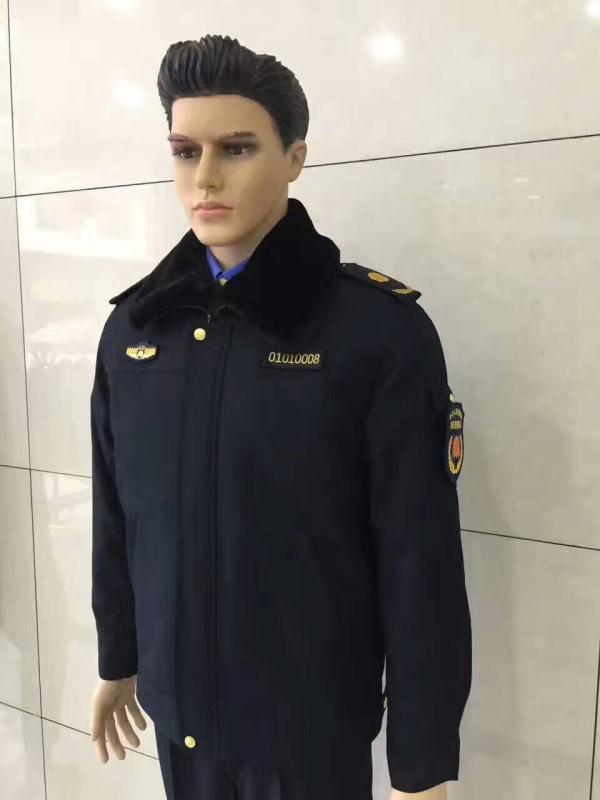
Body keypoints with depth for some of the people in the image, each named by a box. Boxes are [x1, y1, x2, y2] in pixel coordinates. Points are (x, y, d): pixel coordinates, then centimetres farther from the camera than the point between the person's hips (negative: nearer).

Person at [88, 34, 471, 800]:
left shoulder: (382, 329, -17)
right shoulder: (134, 323, -3)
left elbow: (420, 560, -14)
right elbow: (116, 517, 6)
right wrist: (116, 657, 14)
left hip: (313, 718, -4)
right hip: (176, 705, 4)